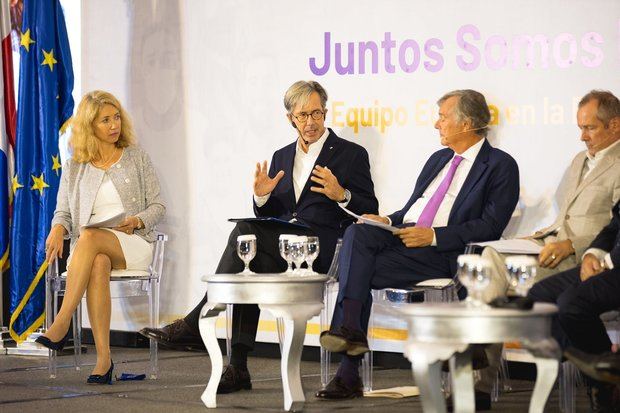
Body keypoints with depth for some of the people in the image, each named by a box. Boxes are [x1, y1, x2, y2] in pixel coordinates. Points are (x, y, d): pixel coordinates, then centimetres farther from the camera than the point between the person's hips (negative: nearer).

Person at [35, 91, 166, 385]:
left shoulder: (137, 158, 10)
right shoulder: (74, 167, 14)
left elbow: (157, 206, 9)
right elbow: (63, 212, 14)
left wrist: (137, 222, -12)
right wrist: (57, 229, -11)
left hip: (133, 246, -1)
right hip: (89, 249, 1)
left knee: (90, 237, -36)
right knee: (98, 265, -38)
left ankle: (61, 324, -42)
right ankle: (104, 358, -43)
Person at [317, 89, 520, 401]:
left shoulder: (501, 166, 1)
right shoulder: (438, 159, 26)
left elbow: (490, 226, -9)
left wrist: (434, 235, -17)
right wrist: (388, 221, 4)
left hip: (442, 252, -7)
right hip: (402, 234, 7)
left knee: (362, 272, -25)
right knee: (357, 233, -24)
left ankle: (350, 372, -21)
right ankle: (350, 327, -29)